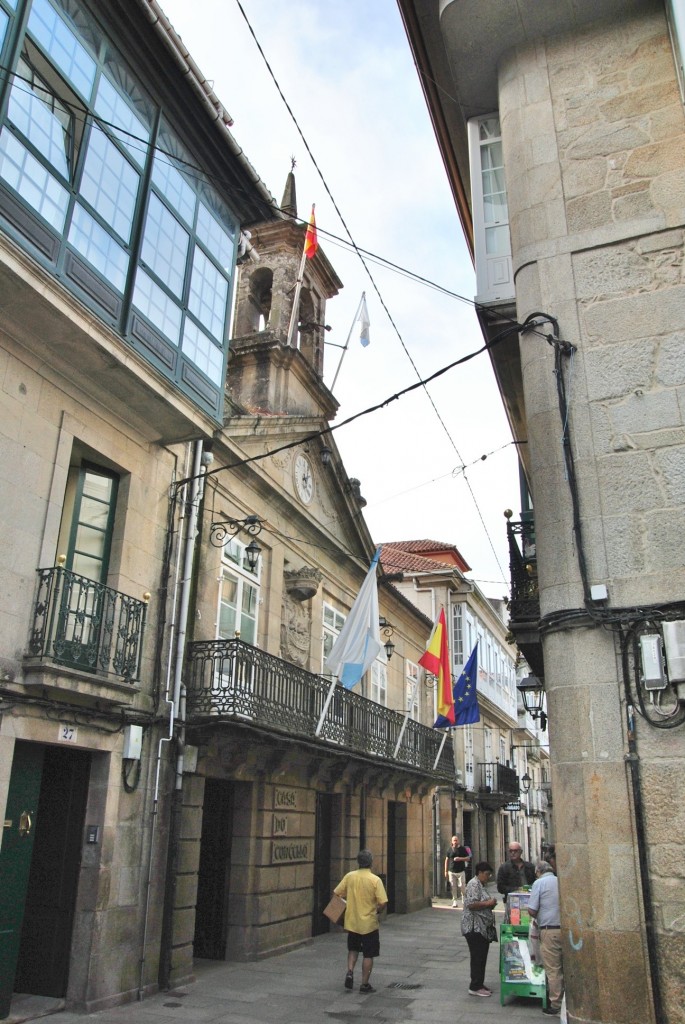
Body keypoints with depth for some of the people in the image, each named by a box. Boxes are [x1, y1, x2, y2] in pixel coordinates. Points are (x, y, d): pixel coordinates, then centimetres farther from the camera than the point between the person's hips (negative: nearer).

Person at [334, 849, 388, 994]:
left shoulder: (349, 876, -6)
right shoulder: (375, 880, -16)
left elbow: (337, 893, -1)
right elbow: (383, 903, -19)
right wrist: (376, 910, 1)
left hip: (352, 922, 3)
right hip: (369, 924, -3)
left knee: (353, 949, 24)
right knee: (368, 955, 11)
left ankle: (350, 972, 7)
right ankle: (364, 984, 14)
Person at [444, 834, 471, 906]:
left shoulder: (462, 849, 3)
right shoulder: (450, 850, 6)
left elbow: (468, 858, 3)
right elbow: (447, 860, 10)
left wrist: (460, 858, -14)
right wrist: (446, 871, 7)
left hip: (461, 871, -1)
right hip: (452, 872, 1)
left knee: (462, 886, -4)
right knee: (453, 887, 0)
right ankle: (454, 901, 9)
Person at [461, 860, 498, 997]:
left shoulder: (481, 885, 17)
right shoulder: (474, 884, -15)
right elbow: (471, 904, -25)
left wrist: (490, 904, 11)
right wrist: (488, 903, -18)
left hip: (482, 928, 10)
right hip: (475, 927, -10)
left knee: (481, 957, 13)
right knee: (477, 958, -5)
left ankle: (479, 984, 21)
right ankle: (475, 987, 1)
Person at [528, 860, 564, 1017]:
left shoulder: (539, 883, -4)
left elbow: (532, 911, -8)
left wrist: (538, 917, 13)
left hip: (550, 930, -5)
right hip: (566, 928, 5)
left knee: (553, 970, 3)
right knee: (565, 968, 14)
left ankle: (555, 1006, 8)